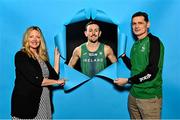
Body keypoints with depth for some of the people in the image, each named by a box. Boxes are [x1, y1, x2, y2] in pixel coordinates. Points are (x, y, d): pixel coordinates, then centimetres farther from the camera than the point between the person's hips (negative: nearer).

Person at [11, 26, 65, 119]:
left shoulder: (43, 57, 11)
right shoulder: (20, 56, -8)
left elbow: (54, 76, 5)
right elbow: (35, 79, -17)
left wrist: (56, 58, 4)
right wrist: (57, 81, -7)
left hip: (43, 102, 5)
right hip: (25, 103, -5)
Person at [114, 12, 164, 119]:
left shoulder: (154, 42, -11)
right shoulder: (136, 44, 11)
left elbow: (151, 72, -18)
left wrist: (127, 81, -12)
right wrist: (122, 55, 5)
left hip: (149, 96, -6)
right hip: (133, 94, 7)